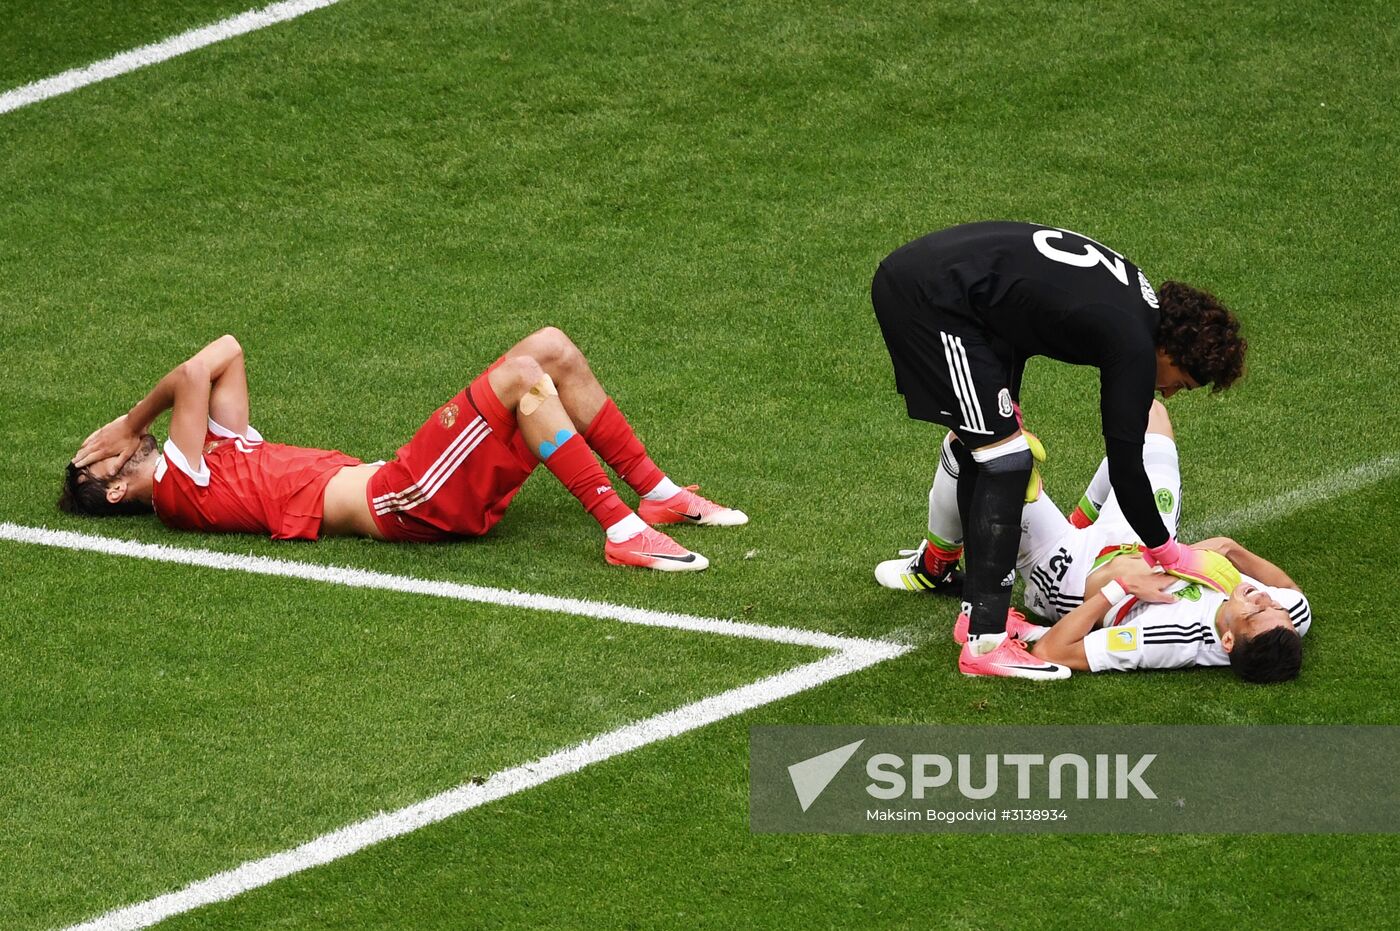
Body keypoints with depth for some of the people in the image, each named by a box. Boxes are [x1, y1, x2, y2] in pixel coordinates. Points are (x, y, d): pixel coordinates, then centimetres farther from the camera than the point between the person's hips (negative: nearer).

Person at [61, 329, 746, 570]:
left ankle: (658, 493, 9)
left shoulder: (218, 454, 22)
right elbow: (193, 376, -16)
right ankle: (622, 532, -24)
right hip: (402, 503, -10)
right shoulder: (178, 489, -4)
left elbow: (227, 353, 23)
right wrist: (134, 421, 1)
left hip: (407, 479, 10)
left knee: (552, 349, 6)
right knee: (524, 375, -23)